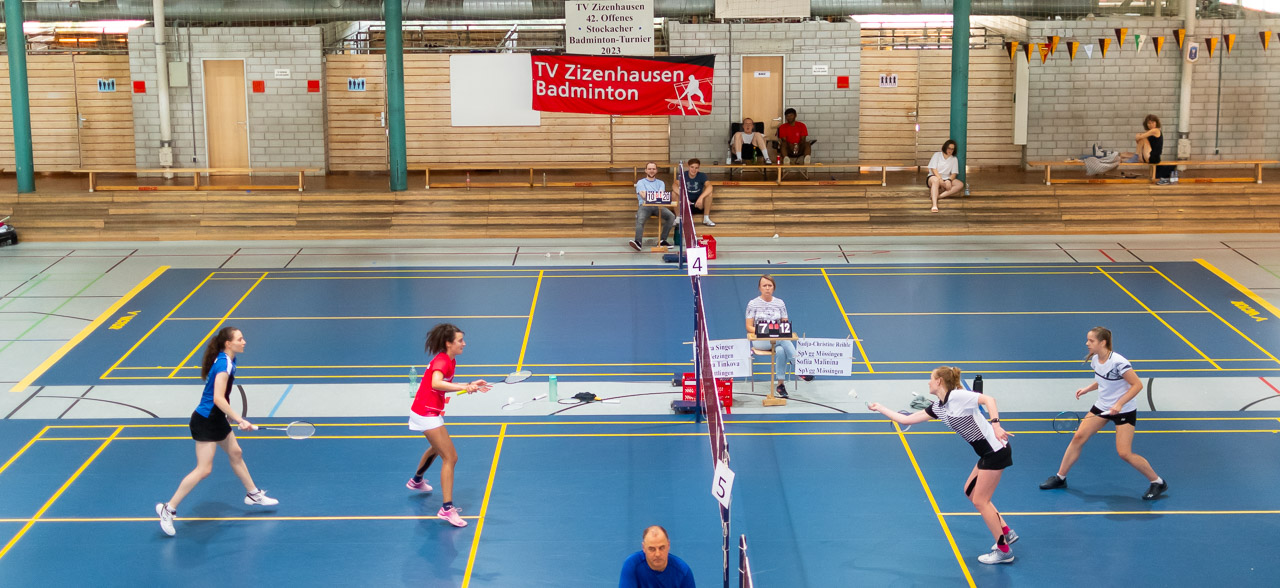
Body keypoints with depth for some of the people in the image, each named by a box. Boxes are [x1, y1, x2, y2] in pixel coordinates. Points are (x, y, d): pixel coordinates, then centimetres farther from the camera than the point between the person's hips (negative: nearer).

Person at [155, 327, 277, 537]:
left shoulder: (227, 360, 6)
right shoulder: (224, 364, -23)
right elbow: (218, 398, -31)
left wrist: (230, 416, 27)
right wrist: (240, 420, -32)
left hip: (217, 419, 10)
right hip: (205, 421, -10)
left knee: (235, 453, 21)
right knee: (203, 470, -10)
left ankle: (253, 495, 37)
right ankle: (168, 509, -3)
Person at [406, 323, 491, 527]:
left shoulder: (450, 361, 6)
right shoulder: (441, 361, -23)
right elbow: (436, 384, -42)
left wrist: (470, 385, 4)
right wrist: (464, 387, -50)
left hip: (431, 413, 11)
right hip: (426, 414, -11)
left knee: (438, 448, 35)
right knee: (450, 457, -13)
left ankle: (416, 480, 59)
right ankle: (447, 508, -15)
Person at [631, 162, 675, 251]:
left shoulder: (660, 183, 24)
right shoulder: (641, 182, 17)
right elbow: (643, 195, -2)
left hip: (658, 206, 2)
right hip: (645, 206, -2)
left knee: (671, 216, -27)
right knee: (640, 219, -36)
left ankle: (662, 241, -26)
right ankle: (638, 242, -51)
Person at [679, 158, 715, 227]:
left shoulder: (702, 176, -9)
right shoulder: (683, 175, -8)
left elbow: (710, 187, -28)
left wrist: (701, 198, -45)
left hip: (698, 204, 0)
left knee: (708, 193, -25)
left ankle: (706, 218, -15)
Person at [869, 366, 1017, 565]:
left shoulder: (957, 396, -13)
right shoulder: (937, 407, 12)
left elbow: (988, 399, -24)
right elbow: (906, 419, 17)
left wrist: (996, 425, -32)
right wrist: (880, 408, 22)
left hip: (996, 450, -9)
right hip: (987, 453, 9)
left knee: (980, 500, -4)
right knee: (970, 491, 19)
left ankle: (1004, 551, 4)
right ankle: (1007, 533, 24)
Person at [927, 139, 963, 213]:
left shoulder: (954, 159, 12)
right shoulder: (937, 155, 5)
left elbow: (954, 173, 2)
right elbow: (933, 169, -7)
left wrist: (949, 180, -20)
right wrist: (940, 179, -22)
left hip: (947, 179, 4)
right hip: (934, 176, -4)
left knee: (960, 185, -24)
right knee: (936, 180, -41)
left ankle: (937, 195, -41)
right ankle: (934, 205, -59)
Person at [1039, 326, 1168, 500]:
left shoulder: (1118, 362, -26)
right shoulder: (1095, 359, -3)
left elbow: (1137, 385, -22)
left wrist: (1119, 404, -29)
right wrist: (1087, 389, 0)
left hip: (1124, 410, -7)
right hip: (1102, 406, 7)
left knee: (1124, 453, -10)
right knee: (1078, 437, 2)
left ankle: (1157, 482, 9)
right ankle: (1060, 477, 15)